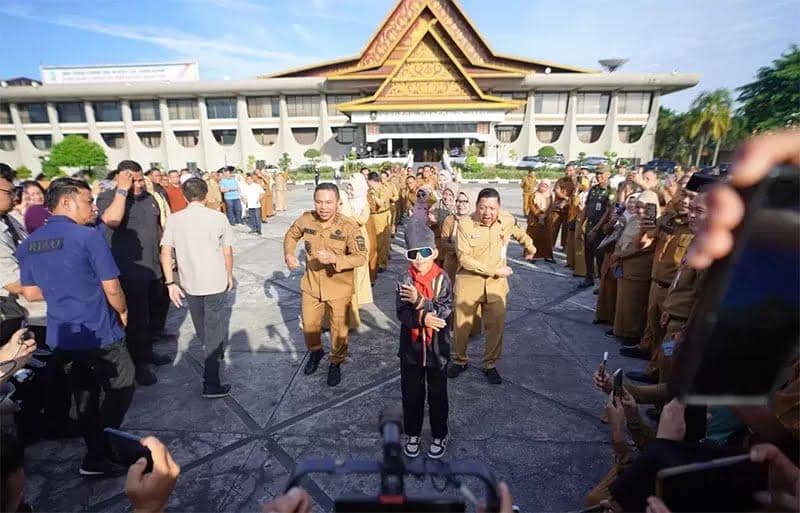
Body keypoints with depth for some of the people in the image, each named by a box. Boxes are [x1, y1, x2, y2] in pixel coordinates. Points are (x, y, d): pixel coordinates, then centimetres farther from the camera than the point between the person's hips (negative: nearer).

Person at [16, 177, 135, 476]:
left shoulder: (28, 245, 4)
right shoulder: (88, 237, -17)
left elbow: (30, 293, 10)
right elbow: (112, 289, -16)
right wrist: (123, 311, 2)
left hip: (60, 338, 7)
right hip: (99, 334, -7)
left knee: (85, 396, 19)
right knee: (119, 389, 11)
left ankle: (96, 451, 31)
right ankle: (97, 457, 11)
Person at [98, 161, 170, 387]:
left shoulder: (149, 198, 10)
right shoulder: (107, 198, -9)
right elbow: (112, 220, -31)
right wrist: (122, 190, -25)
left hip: (154, 269, 7)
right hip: (129, 272, -6)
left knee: (152, 314, 18)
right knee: (137, 319, 1)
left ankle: (147, 352, 36)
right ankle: (138, 365, 16)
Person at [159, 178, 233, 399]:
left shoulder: (174, 220, -3)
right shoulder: (217, 217, -8)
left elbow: (165, 254, -7)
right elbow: (227, 252, -5)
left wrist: (171, 283, -3)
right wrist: (229, 275, 9)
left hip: (189, 283, 3)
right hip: (216, 282, -3)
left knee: (202, 328, 25)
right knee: (215, 330, 5)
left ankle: (214, 352, 51)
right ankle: (211, 384, 2)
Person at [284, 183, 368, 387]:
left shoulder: (348, 227, -22)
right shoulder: (306, 219, -10)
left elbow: (361, 257, -23)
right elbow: (291, 235, 10)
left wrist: (334, 258, -37)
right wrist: (289, 254, -7)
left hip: (339, 287, -3)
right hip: (311, 284, 4)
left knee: (338, 328, 13)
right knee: (309, 324, 20)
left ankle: (336, 362, 38)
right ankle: (315, 351, 50)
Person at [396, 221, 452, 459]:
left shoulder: (442, 279, -11)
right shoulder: (406, 280, -8)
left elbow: (445, 311, -20)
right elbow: (402, 313, -14)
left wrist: (420, 301, -29)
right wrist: (422, 318, -31)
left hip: (436, 349, -1)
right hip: (411, 349, 1)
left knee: (437, 394, 16)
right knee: (412, 394, 17)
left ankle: (439, 435, 37)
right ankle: (412, 434, 38)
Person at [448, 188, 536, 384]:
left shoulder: (508, 220, -4)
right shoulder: (465, 225, -16)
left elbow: (519, 233, 21)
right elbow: (464, 259, -20)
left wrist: (530, 247, 35)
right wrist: (494, 270, -20)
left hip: (496, 284, 3)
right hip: (468, 282, -2)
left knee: (496, 326, 8)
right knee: (462, 325, 10)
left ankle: (490, 364, 29)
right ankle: (459, 361, 33)